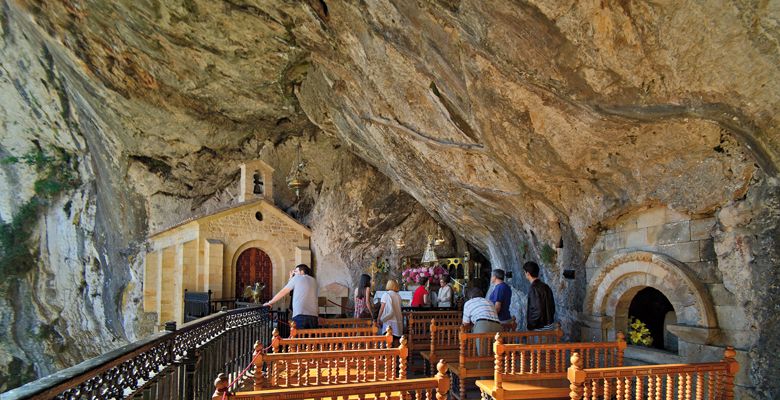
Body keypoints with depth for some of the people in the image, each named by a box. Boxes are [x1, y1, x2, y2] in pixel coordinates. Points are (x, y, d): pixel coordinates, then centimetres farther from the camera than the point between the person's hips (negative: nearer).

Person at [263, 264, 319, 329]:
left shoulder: (297, 278, 10)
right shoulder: (314, 281, 22)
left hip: (300, 315, -4)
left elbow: (283, 292, 15)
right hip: (313, 316, 4)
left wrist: (270, 302, 25)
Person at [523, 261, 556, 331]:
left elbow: (538, 311, -23)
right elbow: (552, 307, 13)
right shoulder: (546, 287, 7)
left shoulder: (534, 289, -19)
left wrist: (530, 325, -12)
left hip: (540, 327, -8)